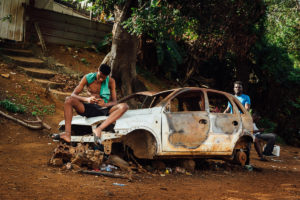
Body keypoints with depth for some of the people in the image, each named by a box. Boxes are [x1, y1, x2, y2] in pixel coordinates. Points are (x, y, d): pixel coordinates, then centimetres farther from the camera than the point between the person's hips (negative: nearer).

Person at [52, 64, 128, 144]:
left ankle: (99, 129, -46)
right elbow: (73, 95, -8)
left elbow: (114, 102, -4)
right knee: (69, 100, -25)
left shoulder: (111, 81, -1)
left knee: (124, 106, -29)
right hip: (89, 109, 0)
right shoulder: (87, 78, -2)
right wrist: (87, 99, -28)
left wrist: (105, 104, -28)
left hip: (103, 109, 0)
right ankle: (67, 134, -38)